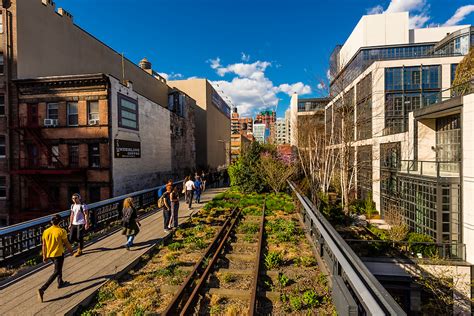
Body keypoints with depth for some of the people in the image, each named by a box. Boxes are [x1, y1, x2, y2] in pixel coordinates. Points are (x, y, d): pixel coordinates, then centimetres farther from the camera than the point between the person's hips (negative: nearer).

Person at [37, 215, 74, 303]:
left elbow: (44, 245, 3)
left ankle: (60, 283, 40)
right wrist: (71, 250, 8)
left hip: (49, 254, 7)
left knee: (58, 267, 27)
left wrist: (44, 256, 14)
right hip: (58, 254, -7)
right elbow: (66, 243, -9)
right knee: (56, 272, 2)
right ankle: (42, 289, -11)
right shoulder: (61, 231, -18)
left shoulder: (46, 231, -4)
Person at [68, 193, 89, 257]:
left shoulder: (83, 205, -10)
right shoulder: (72, 206, 11)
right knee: (71, 238, 6)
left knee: (79, 237, -2)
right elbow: (72, 215, 17)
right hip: (74, 224, 7)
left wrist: (87, 224, -16)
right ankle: (81, 245, 30)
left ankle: (79, 251, 15)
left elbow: (86, 215, -11)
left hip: (81, 224, -7)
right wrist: (70, 224, 15)